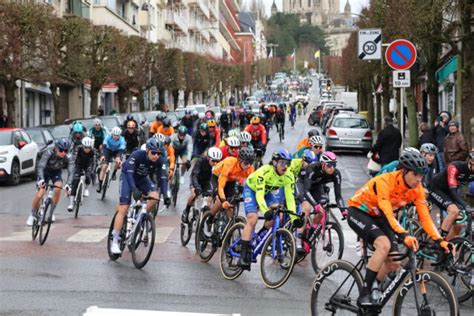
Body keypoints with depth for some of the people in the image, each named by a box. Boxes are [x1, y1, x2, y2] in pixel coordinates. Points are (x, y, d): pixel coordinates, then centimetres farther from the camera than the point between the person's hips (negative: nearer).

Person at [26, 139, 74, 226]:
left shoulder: (68, 158, -27)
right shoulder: (48, 153, -33)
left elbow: (70, 172, -34)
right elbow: (40, 166, -40)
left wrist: (68, 184, -51)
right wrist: (41, 179, -57)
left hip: (56, 172, 2)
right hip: (45, 171, -2)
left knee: (58, 188, -26)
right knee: (39, 195, -15)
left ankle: (51, 213, -5)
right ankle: (32, 216, 7)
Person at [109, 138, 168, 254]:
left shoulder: (160, 161, -21)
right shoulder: (137, 155, -32)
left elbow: (162, 177, -22)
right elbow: (129, 173, -36)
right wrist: (134, 189, -49)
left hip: (142, 178, 4)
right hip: (127, 176, -4)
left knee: (155, 196, -25)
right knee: (123, 209, -15)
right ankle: (115, 242, -12)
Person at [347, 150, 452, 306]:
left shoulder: (417, 189, -13)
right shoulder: (384, 182, -32)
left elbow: (425, 217, -14)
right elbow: (388, 214, -42)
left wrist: (439, 240, -27)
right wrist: (404, 236, -54)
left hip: (377, 216, 7)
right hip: (358, 211, -7)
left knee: (394, 263, -3)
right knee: (384, 244, -31)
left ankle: (369, 293, 20)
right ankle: (364, 295, -26)